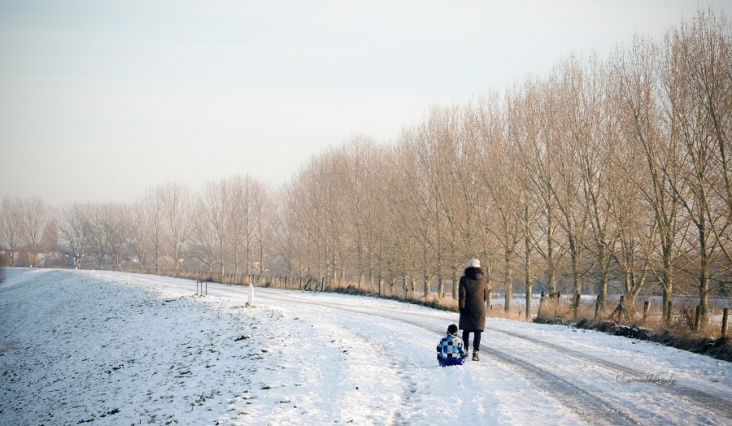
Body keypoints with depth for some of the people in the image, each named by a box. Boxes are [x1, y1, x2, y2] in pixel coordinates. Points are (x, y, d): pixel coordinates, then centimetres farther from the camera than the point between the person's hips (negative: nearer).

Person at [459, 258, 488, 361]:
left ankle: (466, 349, 21)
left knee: (466, 330, 15)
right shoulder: (482, 279, 3)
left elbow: (462, 295, -9)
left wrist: (462, 308, -6)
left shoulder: (464, 279, -4)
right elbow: (485, 295, 12)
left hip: (468, 308, 0)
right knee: (477, 331, -2)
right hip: (479, 309, 0)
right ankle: (476, 352, -12)